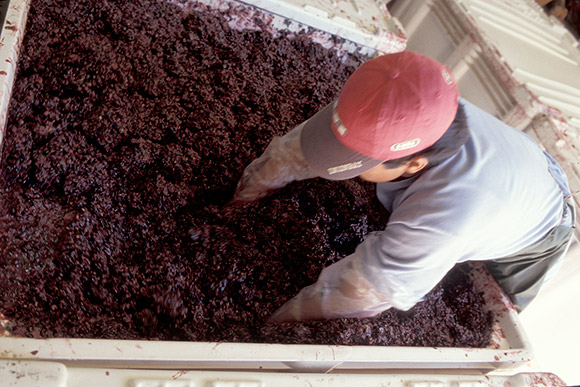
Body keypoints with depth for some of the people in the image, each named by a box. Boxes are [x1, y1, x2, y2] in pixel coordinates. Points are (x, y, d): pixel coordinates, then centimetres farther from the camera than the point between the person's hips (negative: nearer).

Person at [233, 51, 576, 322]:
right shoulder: (388, 114, -36)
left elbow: (355, 297, -40)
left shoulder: (439, 223, -52)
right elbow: (296, 149, -24)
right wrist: (236, 205, -12)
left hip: (532, 235, -4)